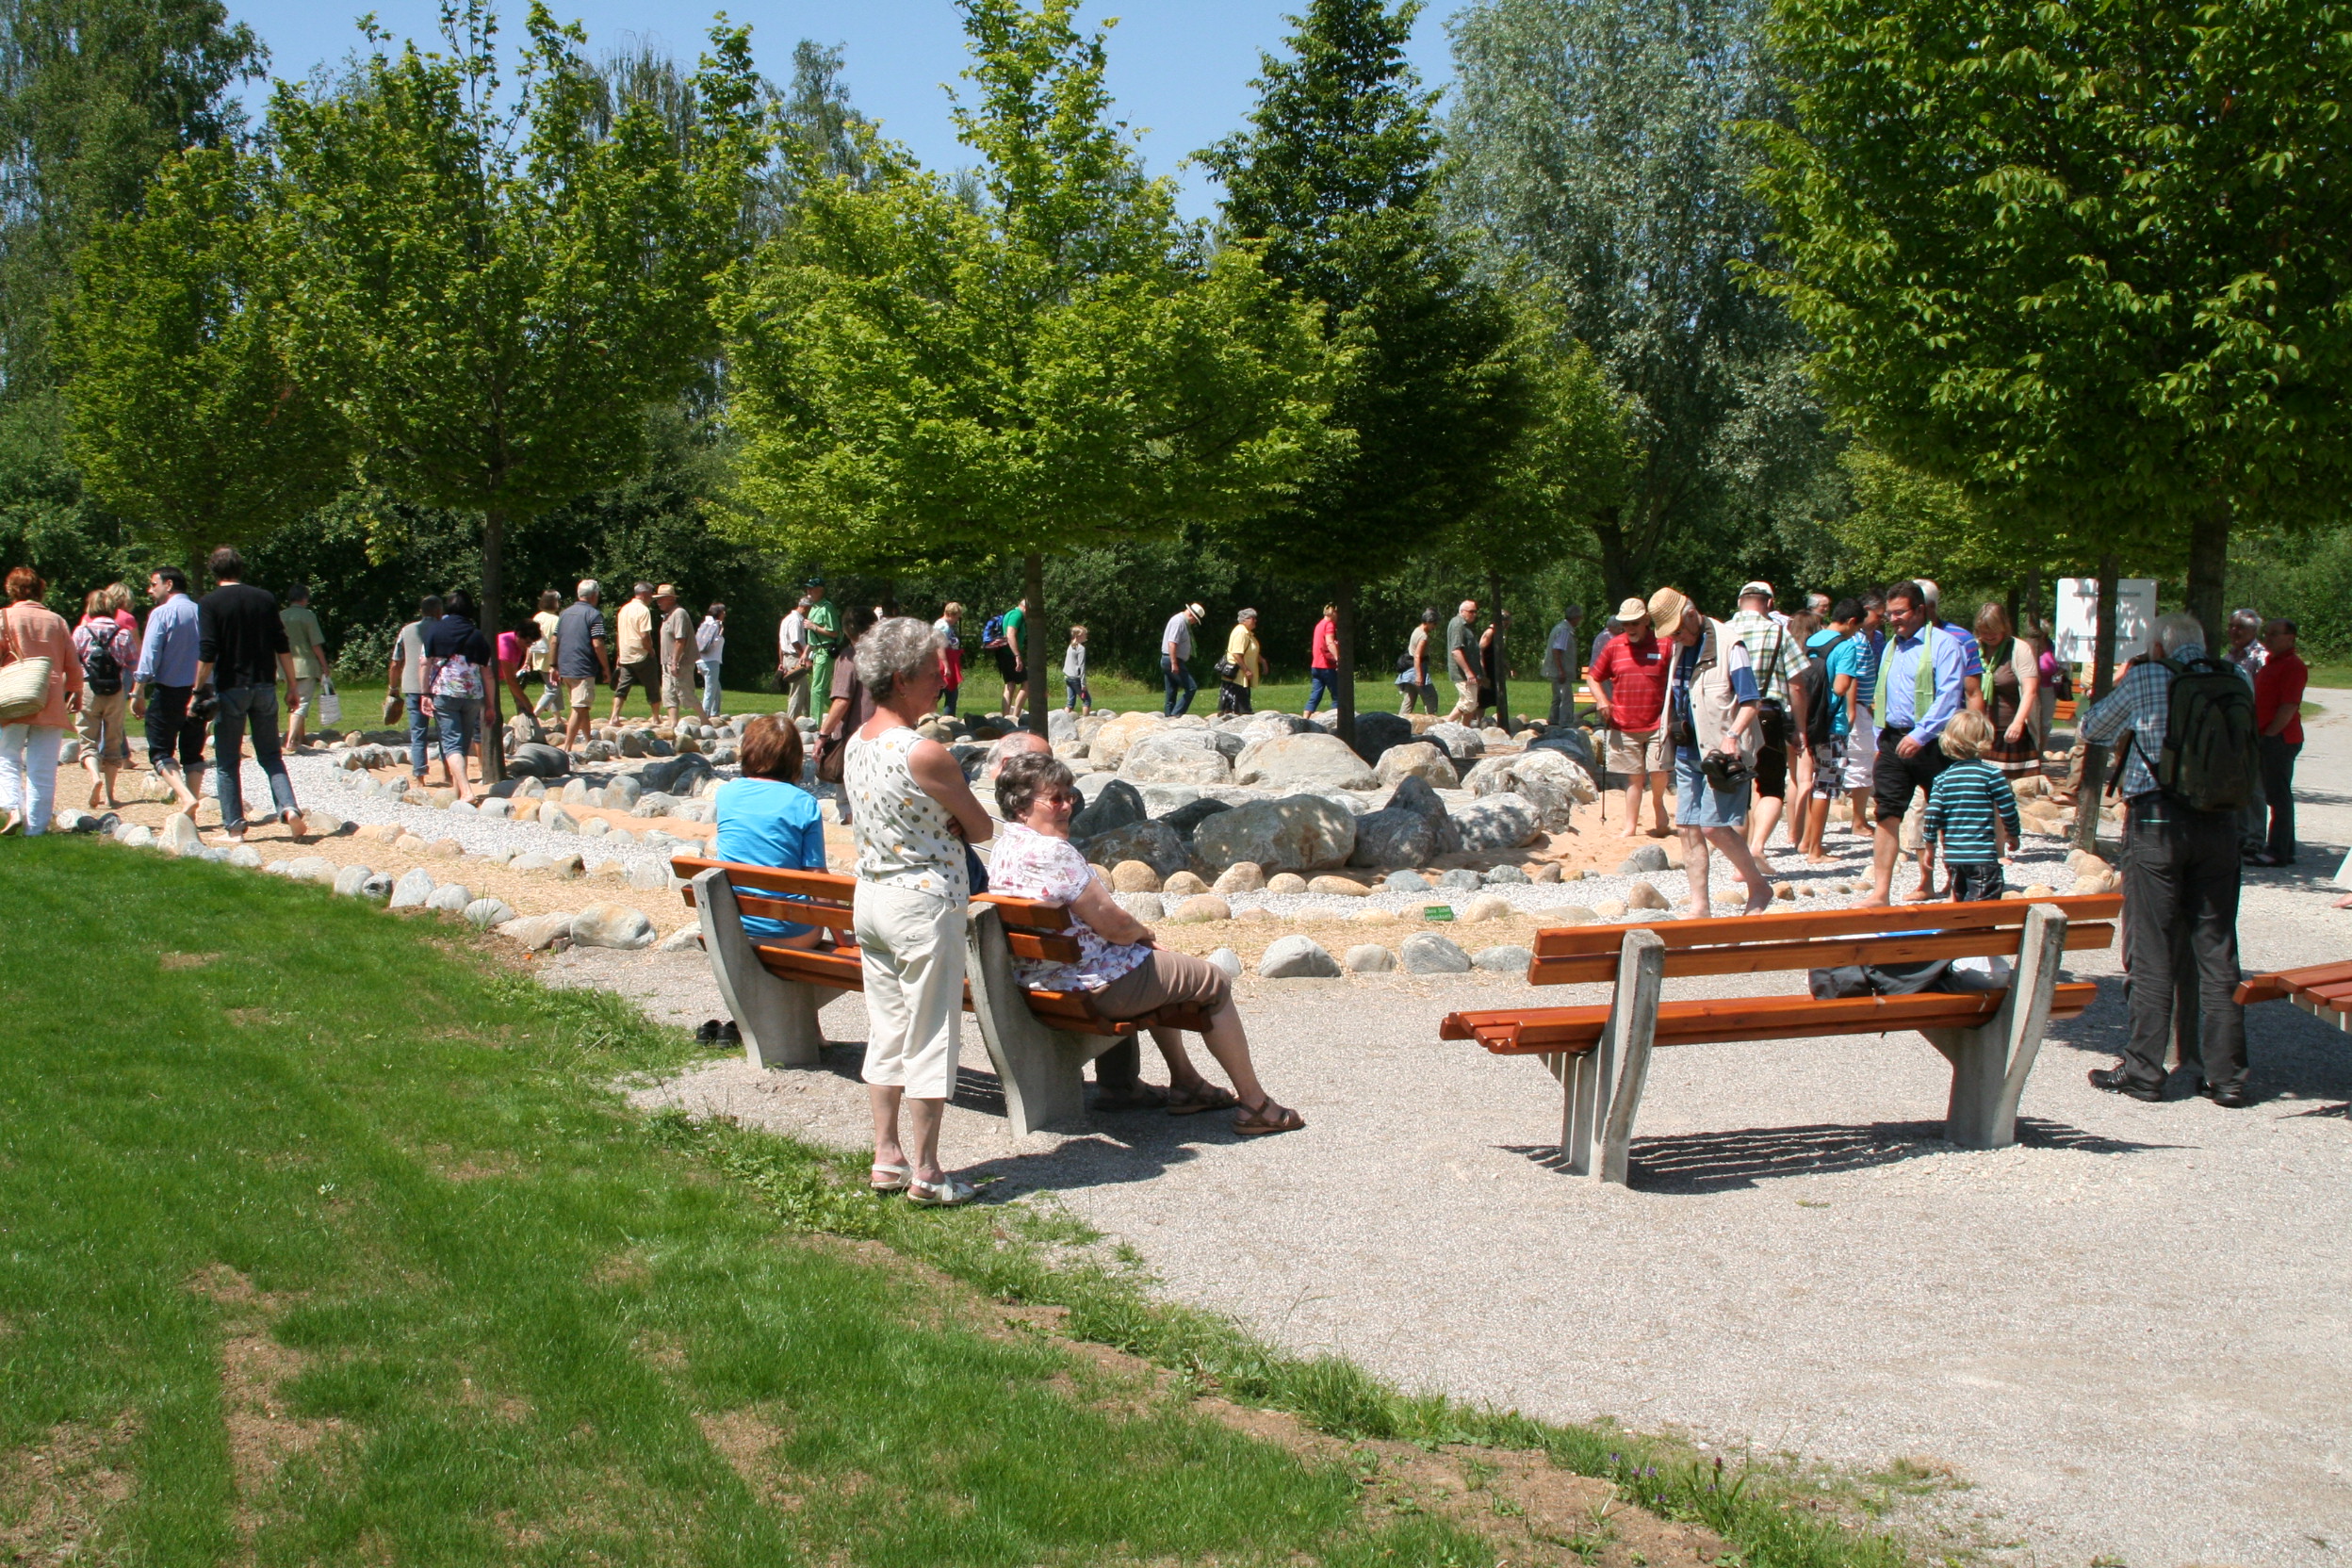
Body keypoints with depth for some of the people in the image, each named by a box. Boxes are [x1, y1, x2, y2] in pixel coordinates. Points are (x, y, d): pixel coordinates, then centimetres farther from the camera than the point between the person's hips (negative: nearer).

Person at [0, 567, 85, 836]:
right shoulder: (56, 620, 7)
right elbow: (72, 664, 10)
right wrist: (76, 692, 24)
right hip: (51, 705, 2)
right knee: (43, 768, 4)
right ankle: (36, 826, 3)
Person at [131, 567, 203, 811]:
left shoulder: (161, 613, -9)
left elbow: (149, 656, -14)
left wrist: (138, 693, -10)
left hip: (169, 691, -5)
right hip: (199, 692, 5)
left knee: (160, 751, 3)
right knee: (193, 752, 12)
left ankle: (185, 796, -20)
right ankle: (190, 814, 11)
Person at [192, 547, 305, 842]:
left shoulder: (209, 603, -6)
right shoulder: (266, 598, 5)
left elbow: (207, 654, -13)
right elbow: (283, 647, 4)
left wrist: (197, 692, -5)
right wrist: (292, 686, 11)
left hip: (230, 688, -3)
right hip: (265, 686, 3)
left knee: (227, 762, 6)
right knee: (271, 756, 12)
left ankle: (233, 827, 6)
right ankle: (289, 808, -9)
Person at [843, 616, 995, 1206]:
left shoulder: (856, 743, 5)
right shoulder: (924, 753, -20)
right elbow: (981, 828, -11)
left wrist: (936, 825, -2)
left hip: (868, 895, 8)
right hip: (924, 901, -8)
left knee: (886, 1031, 15)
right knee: (930, 1037, 1)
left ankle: (887, 1158, 22)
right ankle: (925, 1174, 7)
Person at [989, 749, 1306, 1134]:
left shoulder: (1004, 847, 6)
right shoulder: (1052, 852, -27)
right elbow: (1115, 925, -23)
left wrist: (1136, 933, 7)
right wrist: (1144, 932, -1)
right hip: (1098, 986, -10)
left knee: (1160, 972, 34)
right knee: (1214, 983, 6)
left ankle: (1186, 1083, 38)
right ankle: (1254, 1104, 12)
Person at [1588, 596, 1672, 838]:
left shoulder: (1664, 645, -2)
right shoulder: (1613, 646, 5)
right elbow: (1595, 679, 14)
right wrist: (1602, 701, -5)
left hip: (1657, 724, -2)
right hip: (1624, 726, 2)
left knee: (1658, 771, -8)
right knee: (1634, 777, 5)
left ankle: (1658, 803, 24)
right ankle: (1631, 826, 11)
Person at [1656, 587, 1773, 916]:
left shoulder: (1728, 645, -10)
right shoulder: (1680, 646, 13)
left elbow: (1749, 703, -13)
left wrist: (1732, 735, -27)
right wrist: (1674, 732, 17)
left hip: (1722, 753, -8)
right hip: (1688, 752, 8)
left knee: (1714, 826, -13)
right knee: (1688, 828, 3)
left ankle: (1759, 888, 5)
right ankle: (1700, 906, 8)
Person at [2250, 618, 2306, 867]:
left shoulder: (2293, 665, -12)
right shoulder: (2269, 661, 18)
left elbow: (2289, 706, -19)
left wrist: (2269, 734, -18)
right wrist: (2260, 735, 15)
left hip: (2280, 739, -10)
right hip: (2268, 738, 10)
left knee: (2278, 795, -8)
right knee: (2275, 795, 12)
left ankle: (2277, 852, -7)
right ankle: (2284, 849, 18)